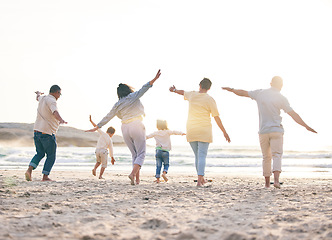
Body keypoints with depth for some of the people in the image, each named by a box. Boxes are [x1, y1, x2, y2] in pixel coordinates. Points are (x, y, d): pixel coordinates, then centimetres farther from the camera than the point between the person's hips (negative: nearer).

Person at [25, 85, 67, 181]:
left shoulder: (42, 98, 12)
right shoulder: (51, 101, -14)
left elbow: (38, 97, 38)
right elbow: (55, 112, -35)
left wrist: (38, 94, 63)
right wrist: (61, 120, -54)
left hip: (37, 131, 8)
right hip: (47, 133, -8)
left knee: (40, 154, 18)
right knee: (51, 156, 4)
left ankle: (29, 170, -1)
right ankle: (45, 176, 1)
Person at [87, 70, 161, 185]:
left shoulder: (117, 105, 16)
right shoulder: (133, 97, 6)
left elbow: (107, 117, 20)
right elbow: (143, 89, -11)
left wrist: (97, 127, 30)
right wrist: (154, 80, -21)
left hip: (125, 128, 4)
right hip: (136, 125, -4)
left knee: (134, 154, 13)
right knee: (141, 154, -4)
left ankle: (137, 179, 3)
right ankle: (133, 173, -27)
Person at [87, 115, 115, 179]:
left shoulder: (103, 134, 4)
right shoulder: (110, 140, 4)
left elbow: (96, 127, -1)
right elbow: (111, 150, 5)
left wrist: (91, 121, 3)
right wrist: (112, 158, 12)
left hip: (97, 150, 3)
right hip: (104, 151, -3)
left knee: (98, 162, 26)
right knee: (104, 164, 12)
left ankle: (94, 168, 1)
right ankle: (100, 175, 1)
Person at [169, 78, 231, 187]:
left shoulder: (192, 95, 4)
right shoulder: (210, 100, -8)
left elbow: (183, 92, 28)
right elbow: (217, 117, -8)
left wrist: (174, 90, 51)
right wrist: (224, 132, -2)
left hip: (191, 131, 4)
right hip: (204, 131, -4)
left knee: (198, 156, 15)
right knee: (202, 156, -7)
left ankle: (201, 178, 23)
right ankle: (199, 180, -21)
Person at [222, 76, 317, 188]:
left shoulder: (260, 93, 6)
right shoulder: (281, 98, -3)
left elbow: (243, 93, 19)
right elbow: (293, 115, -7)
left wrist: (232, 90, 37)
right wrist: (306, 126, -4)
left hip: (263, 131, 3)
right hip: (276, 130, -3)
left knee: (266, 157, 12)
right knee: (277, 155, -6)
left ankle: (267, 182, 14)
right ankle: (276, 180, -25)